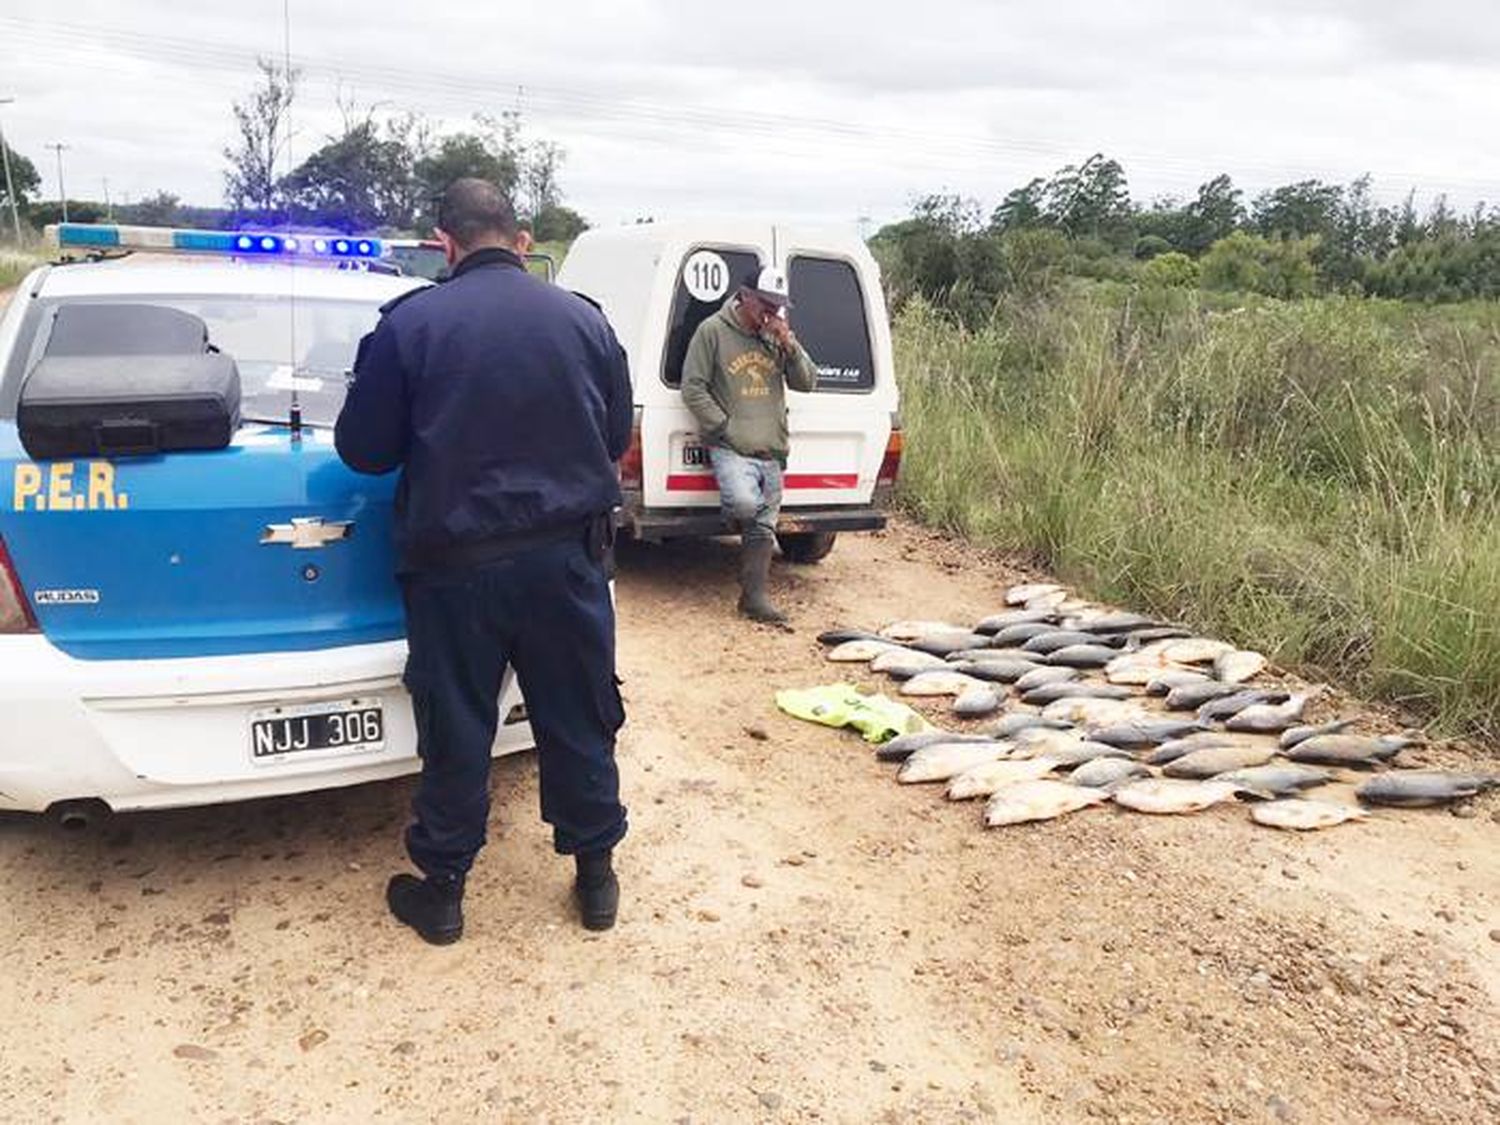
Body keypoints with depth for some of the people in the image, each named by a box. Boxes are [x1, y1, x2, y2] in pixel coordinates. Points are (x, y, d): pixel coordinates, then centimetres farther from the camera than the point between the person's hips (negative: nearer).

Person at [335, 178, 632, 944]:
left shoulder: (408, 323, -7)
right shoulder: (583, 320, 0)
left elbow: (363, 450, -1)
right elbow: (616, 438, 9)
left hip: (454, 562, -2)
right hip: (567, 557, 2)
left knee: (456, 733, 11)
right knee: (578, 721, 14)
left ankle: (440, 889, 27)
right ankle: (595, 876, 28)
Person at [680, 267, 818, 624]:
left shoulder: (778, 336, 13)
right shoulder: (713, 331, -2)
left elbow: (807, 382, 13)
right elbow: (693, 388, -4)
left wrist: (790, 345, -4)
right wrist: (726, 428, -10)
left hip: (771, 450, 5)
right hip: (730, 448, -5)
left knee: (763, 527, 3)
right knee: (744, 503, -29)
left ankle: (755, 598, 9)